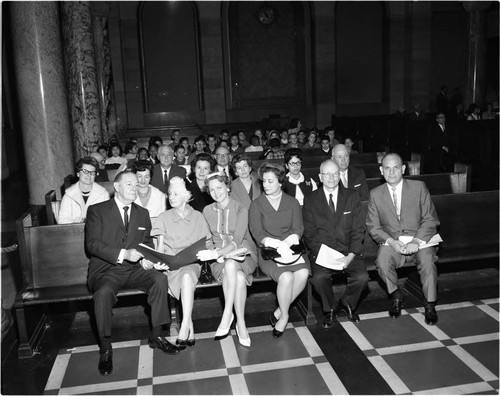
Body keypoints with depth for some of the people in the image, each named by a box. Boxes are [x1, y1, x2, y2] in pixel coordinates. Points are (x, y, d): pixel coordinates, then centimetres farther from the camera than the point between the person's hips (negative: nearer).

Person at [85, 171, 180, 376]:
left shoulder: (142, 213, 16)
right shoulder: (97, 211, 2)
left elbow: (147, 243, 14)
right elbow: (92, 244, -10)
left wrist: (147, 260, -10)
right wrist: (123, 254, -22)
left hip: (134, 269, 4)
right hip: (106, 269, -4)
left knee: (160, 278, -24)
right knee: (103, 293, -35)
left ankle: (156, 336, -9)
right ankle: (105, 348, -14)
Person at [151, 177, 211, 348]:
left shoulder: (198, 217, 13)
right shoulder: (164, 218, 13)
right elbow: (160, 247, 9)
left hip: (192, 262, 0)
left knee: (187, 275, -36)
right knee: (186, 276, -35)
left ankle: (184, 326, -37)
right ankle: (190, 328, -29)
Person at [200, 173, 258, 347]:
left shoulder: (241, 210, -4)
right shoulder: (207, 211, 8)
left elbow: (237, 240, -15)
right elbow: (206, 239, 7)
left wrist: (218, 253, -30)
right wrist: (215, 253, -14)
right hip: (220, 259, 1)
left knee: (231, 264, -38)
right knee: (239, 276, -33)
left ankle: (227, 314, -26)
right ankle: (240, 323, -24)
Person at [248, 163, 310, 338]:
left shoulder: (292, 202, 13)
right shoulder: (256, 205, 6)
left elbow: (298, 229, 3)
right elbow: (257, 233, -5)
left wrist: (287, 242, -19)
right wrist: (278, 244, -21)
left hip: (291, 248, 3)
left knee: (303, 273, -27)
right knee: (286, 277, -30)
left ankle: (279, 312, -7)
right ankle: (284, 315, -3)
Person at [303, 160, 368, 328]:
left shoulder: (352, 197, 6)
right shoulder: (310, 200, 4)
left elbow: (359, 230, 2)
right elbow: (309, 233, 0)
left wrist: (350, 256, -13)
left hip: (348, 251, 1)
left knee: (362, 277, -24)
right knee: (319, 278, -29)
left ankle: (347, 303, 10)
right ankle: (329, 310, 2)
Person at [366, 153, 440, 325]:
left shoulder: (419, 187, 2)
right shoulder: (375, 194, 5)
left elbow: (430, 219, -2)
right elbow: (373, 226, 2)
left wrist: (417, 241, -18)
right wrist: (391, 241, -16)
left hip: (419, 241, 0)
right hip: (391, 242, 1)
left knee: (427, 260, -31)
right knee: (382, 261, -29)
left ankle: (430, 305, -8)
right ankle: (396, 297, 0)